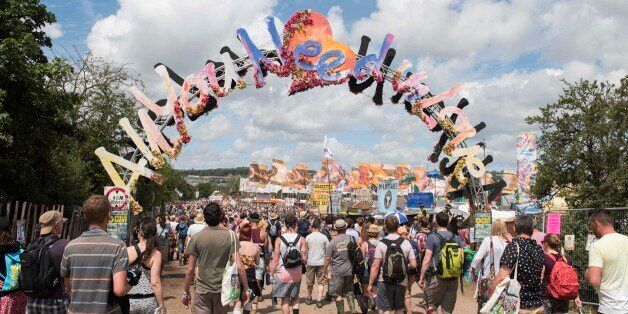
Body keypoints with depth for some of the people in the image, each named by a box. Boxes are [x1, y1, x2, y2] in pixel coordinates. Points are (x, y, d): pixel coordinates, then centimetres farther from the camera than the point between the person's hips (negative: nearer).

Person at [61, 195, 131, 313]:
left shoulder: (70, 246, -4)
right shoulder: (117, 246, -15)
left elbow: (68, 288, 5)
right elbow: (119, 290, -22)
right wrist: (129, 285, -1)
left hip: (76, 310, 3)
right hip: (106, 310, -3)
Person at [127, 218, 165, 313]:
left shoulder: (128, 251, -6)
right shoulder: (156, 254, -10)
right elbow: (155, 283, -13)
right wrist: (161, 305, -7)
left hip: (129, 300, 1)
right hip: (149, 301, -1)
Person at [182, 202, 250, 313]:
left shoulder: (196, 238, -7)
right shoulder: (230, 235, -8)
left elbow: (190, 270, -5)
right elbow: (239, 267, -12)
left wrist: (186, 292, 7)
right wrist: (246, 288, -3)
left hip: (202, 289, -1)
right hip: (223, 289, 1)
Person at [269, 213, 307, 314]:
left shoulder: (279, 239, -8)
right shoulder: (301, 239, -7)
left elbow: (275, 259, -8)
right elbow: (304, 259, -8)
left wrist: (271, 273, 0)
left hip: (282, 273, -1)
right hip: (296, 273, 1)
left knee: (285, 299, 9)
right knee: (295, 297, 21)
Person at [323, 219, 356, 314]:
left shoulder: (333, 241, -12)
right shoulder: (351, 238, -4)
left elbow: (327, 258, -11)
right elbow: (356, 248, 11)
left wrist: (324, 271, 0)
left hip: (337, 272, -4)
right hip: (349, 270, 4)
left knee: (337, 294, 8)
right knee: (349, 291, 19)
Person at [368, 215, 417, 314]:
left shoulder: (381, 243, -11)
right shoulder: (406, 243, -3)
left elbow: (375, 266, -13)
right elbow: (413, 265, -3)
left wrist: (370, 284, -6)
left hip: (385, 282, -3)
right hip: (401, 283, 3)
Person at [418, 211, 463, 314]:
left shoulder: (433, 237, -9)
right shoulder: (456, 237, 6)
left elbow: (427, 260, -12)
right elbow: (462, 258, 8)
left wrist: (421, 278, -5)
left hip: (437, 277, -4)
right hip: (453, 279, 5)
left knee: (431, 306, 7)